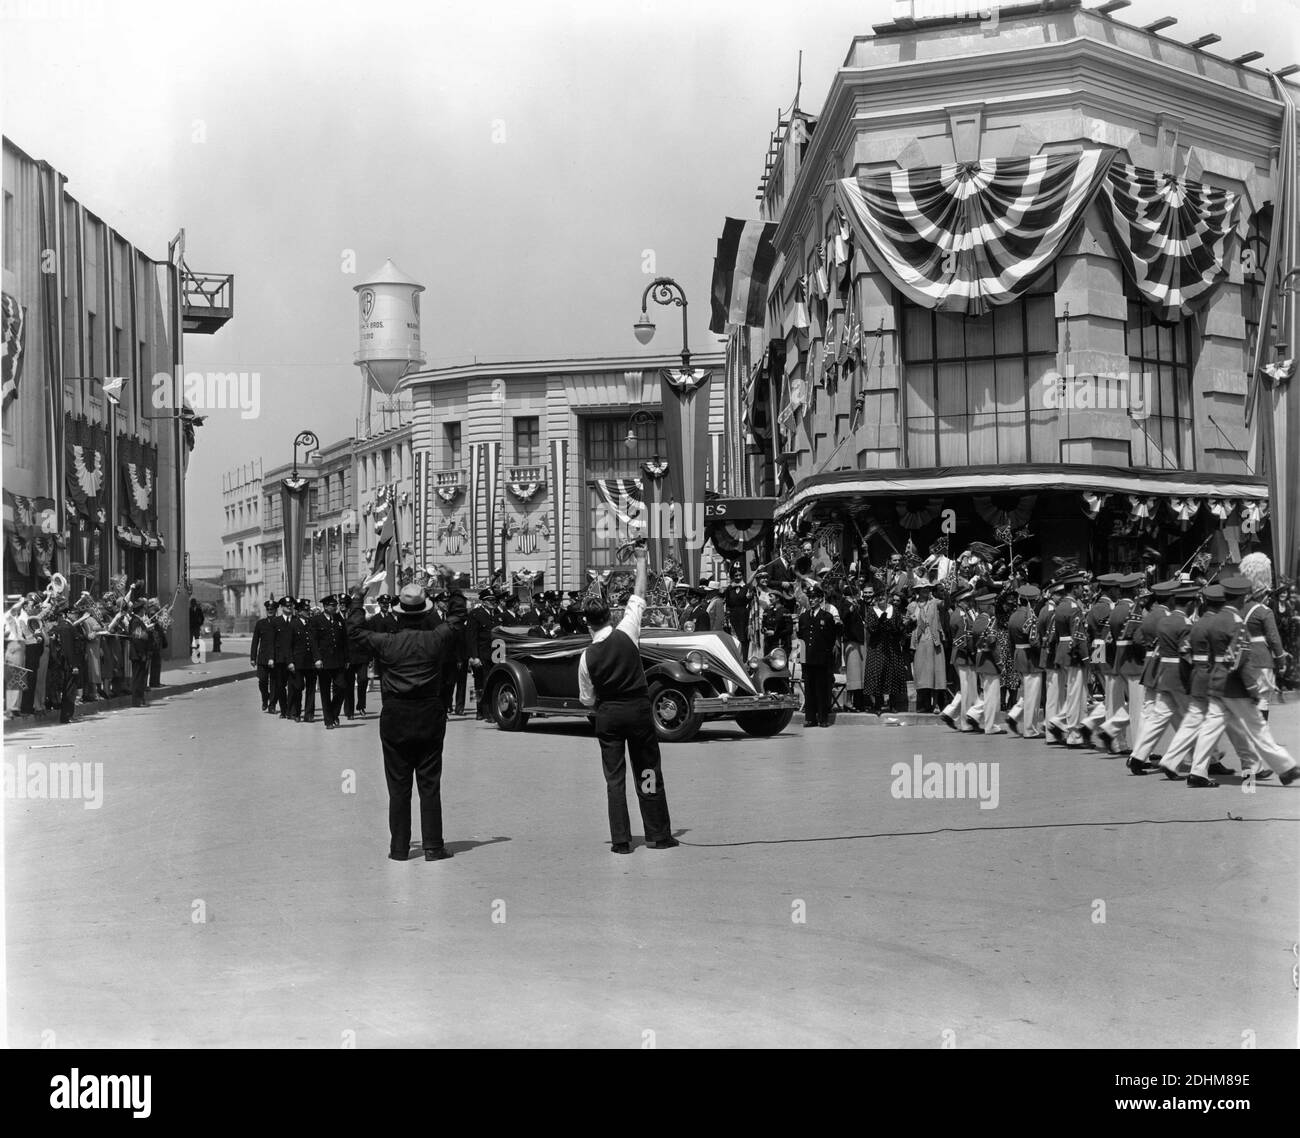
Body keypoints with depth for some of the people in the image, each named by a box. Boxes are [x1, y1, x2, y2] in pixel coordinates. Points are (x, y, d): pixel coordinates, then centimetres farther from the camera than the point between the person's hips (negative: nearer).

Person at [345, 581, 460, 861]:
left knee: (398, 787, 6)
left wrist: (357, 601, 18)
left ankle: (399, 847, 10)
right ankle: (433, 846, 5)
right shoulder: (438, 639, -7)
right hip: (430, 719, 1)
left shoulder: (386, 643, -9)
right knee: (430, 785, 5)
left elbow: (355, 631, 5)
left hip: (395, 720, 0)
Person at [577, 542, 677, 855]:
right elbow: (639, 596, -1)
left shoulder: (587, 656, -8)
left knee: (614, 776, 6)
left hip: (607, 714, 0)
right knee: (647, 771, 9)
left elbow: (587, 700, 2)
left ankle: (620, 840, 4)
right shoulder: (626, 633, -12)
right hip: (638, 709, 0)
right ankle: (658, 835, 14)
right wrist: (641, 560, 8)